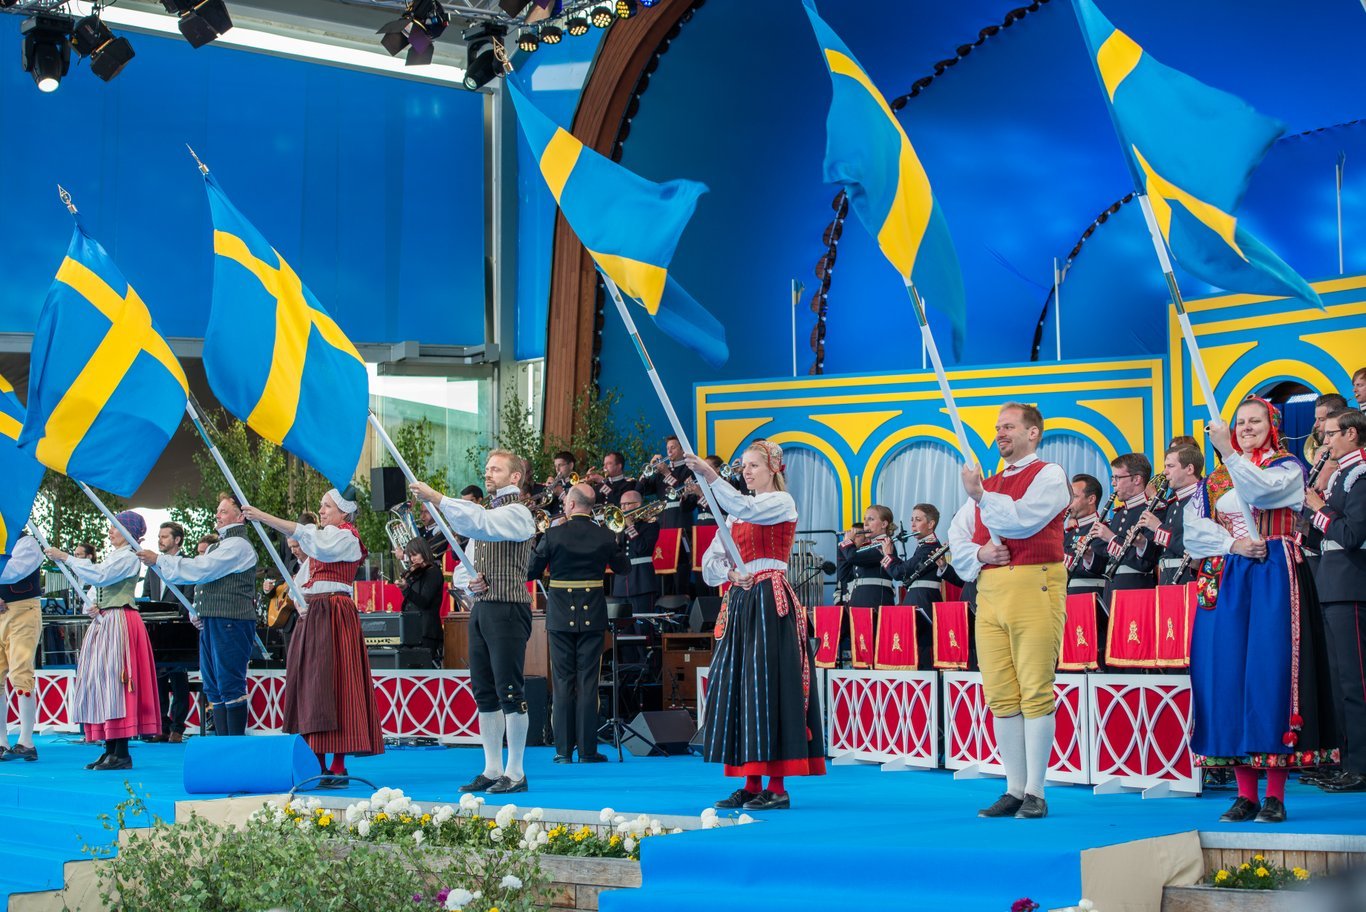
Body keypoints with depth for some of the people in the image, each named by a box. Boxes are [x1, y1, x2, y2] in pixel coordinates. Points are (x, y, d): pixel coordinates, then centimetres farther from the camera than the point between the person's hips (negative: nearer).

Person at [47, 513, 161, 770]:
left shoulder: (129, 557, -6)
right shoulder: (113, 557, 22)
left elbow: (100, 576, -20)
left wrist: (67, 558, -16)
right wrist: (92, 609, 2)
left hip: (120, 621, -10)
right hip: (102, 622, 10)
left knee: (113, 680, -13)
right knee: (99, 682, 6)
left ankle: (121, 754, -14)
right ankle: (110, 749, 8)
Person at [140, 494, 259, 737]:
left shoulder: (238, 545, -9)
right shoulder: (217, 547, 22)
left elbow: (201, 569, -16)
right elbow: (196, 574, 25)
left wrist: (159, 560, -10)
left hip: (231, 623, -10)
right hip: (210, 622, 10)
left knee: (230, 686, -9)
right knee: (213, 688, 9)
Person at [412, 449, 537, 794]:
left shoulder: (518, 512, -6)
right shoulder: (486, 512, 20)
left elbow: (478, 523, -27)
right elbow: (462, 567, 22)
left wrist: (437, 499, -30)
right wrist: (468, 582, -1)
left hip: (508, 607, -9)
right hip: (481, 607, 9)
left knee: (509, 690, -7)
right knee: (484, 691, 9)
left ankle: (515, 773, -2)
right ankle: (492, 770, 15)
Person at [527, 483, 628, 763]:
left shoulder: (553, 535, -10)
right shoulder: (605, 536, -5)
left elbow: (531, 572, -3)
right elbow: (622, 567, 11)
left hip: (561, 615, -1)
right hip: (592, 614, 1)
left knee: (563, 682, 6)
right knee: (588, 682, 3)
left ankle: (564, 749, 5)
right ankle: (587, 749, 2)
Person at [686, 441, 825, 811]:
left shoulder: (782, 502, -1)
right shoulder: (736, 513, 20)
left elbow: (744, 509, -21)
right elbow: (710, 560, 15)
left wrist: (710, 475, -27)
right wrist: (729, 573, -5)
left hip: (770, 601, -8)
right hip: (739, 600, 8)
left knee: (766, 682, -12)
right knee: (735, 683, 3)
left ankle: (777, 787, -11)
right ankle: (752, 784, 7)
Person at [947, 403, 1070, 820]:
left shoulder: (1048, 475, 2)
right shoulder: (989, 483, 22)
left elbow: (1022, 518, -14)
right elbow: (956, 535, 19)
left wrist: (981, 497, -8)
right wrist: (978, 554, 0)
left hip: (1033, 586, -7)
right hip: (989, 590, 7)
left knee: (1035, 690, -7)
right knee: (1001, 695, 4)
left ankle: (1035, 792, -4)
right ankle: (1014, 789, 9)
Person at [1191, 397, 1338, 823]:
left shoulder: (1287, 468, 4)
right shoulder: (1219, 479, 17)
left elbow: (1261, 490, -18)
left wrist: (1228, 453, -24)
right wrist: (1233, 544, -7)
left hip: (1274, 576, -4)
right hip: (1231, 577, 4)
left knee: (1271, 668, -10)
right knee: (1229, 671, -2)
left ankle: (1275, 795, -6)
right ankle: (1246, 793, 4)